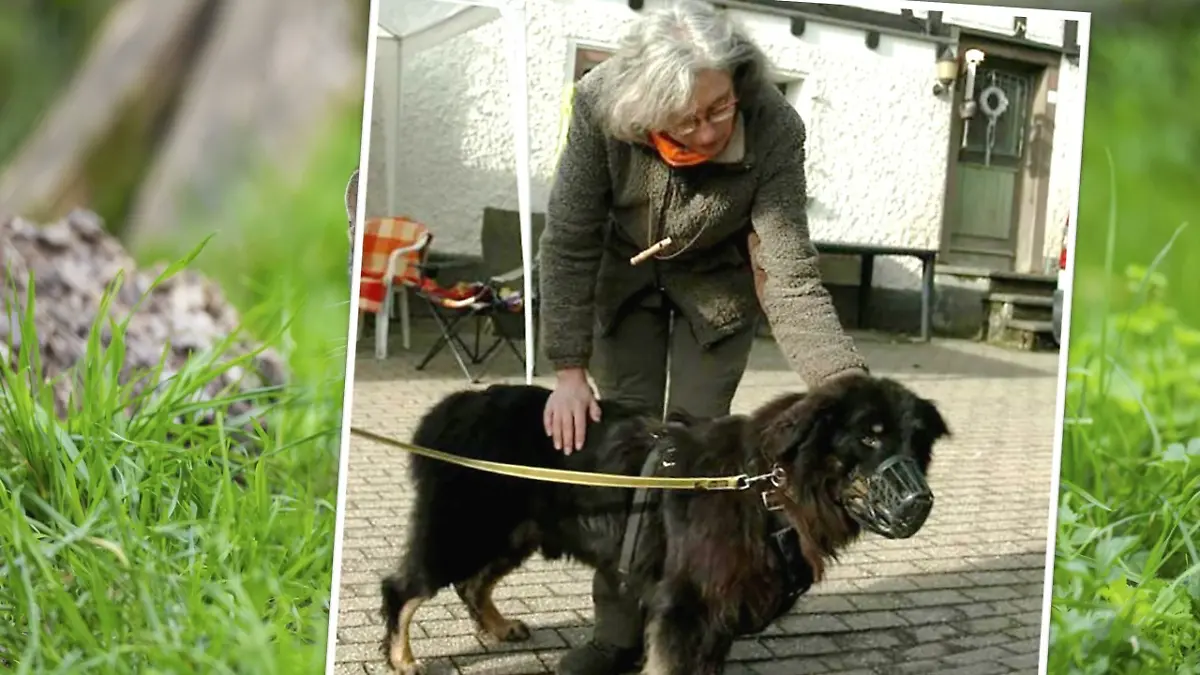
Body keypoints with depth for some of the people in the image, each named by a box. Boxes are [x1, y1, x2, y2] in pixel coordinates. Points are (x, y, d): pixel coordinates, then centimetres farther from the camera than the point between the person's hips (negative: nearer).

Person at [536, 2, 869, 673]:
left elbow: (790, 277, -33)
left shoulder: (774, 129, -34)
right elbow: (569, 244, -23)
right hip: (625, 278, 1)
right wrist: (570, 371, -24)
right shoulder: (603, 108, -31)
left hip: (718, 287, -1)